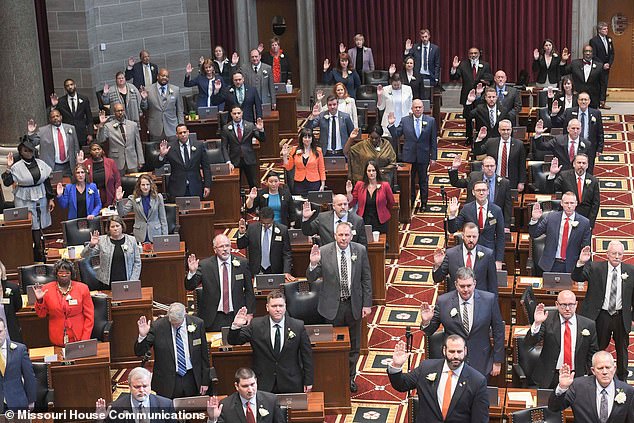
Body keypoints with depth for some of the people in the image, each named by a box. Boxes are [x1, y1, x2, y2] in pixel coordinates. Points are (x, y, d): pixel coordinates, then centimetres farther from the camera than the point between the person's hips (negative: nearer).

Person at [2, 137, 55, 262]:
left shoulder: (41, 164, 5)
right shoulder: (17, 167, -6)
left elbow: (47, 181, 9)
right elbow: (7, 182, -11)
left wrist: (50, 199, 8)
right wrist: (8, 168, -22)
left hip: (40, 198, 3)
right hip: (25, 200, -3)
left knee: (39, 226, 7)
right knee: (32, 227, -4)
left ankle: (40, 255, 15)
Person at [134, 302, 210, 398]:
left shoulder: (197, 324, -4)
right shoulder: (158, 326, -9)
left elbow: (204, 354, 5)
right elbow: (139, 352, -6)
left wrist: (205, 381, 6)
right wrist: (142, 336, -26)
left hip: (192, 380, 1)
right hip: (167, 381, -1)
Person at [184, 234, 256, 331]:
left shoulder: (242, 264, 2)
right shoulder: (205, 265, -2)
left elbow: (249, 291, 7)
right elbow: (190, 287, -4)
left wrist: (249, 313, 3)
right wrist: (192, 272, -23)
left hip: (236, 316, 1)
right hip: (213, 319, -1)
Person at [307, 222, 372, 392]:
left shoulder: (360, 250, -5)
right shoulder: (323, 252, -11)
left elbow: (366, 278, 2)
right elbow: (311, 279, -7)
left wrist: (367, 304, -1)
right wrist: (313, 264, -29)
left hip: (353, 305, 2)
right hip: (332, 306, -2)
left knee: (353, 346, 16)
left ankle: (350, 378, 34)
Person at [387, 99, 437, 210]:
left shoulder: (431, 121, 0)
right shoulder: (405, 120, 1)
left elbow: (434, 141, 0)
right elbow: (396, 135, 5)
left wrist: (433, 157, -3)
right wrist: (391, 125, -11)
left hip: (423, 157, -1)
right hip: (409, 156, 1)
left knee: (423, 180, 9)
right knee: (409, 180, 9)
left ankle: (423, 203, 21)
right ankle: (410, 202, 23)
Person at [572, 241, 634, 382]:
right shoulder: (595, 268, -6)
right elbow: (576, 277, -15)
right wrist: (581, 263, -33)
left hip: (621, 317, 2)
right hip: (601, 316, -2)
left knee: (622, 350, 15)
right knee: (597, 348, 11)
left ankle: (622, 379, 32)